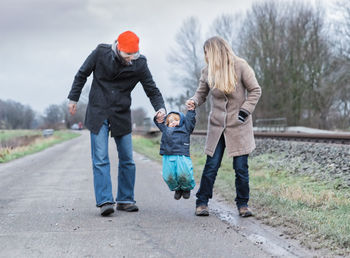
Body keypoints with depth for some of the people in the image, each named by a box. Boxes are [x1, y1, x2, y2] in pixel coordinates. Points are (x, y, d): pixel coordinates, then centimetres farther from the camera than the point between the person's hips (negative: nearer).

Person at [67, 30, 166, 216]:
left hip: (121, 115, 2)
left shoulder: (139, 64, -8)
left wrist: (160, 108, -19)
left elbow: (152, 90, -1)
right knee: (100, 159, -9)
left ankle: (125, 200, 16)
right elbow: (82, 74, 4)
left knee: (127, 160, 4)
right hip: (98, 113, -2)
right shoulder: (101, 53, -10)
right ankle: (104, 201, -10)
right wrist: (73, 98, 5)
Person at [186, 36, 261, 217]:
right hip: (216, 126, 3)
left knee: (241, 167, 0)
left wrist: (245, 110, -12)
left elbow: (255, 90, -3)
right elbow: (202, 92, 11)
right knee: (211, 166, 1)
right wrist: (194, 101, -11)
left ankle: (242, 204, 14)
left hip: (238, 125, -2)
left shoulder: (240, 67, -9)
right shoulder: (207, 71, 1)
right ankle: (202, 202, 12)